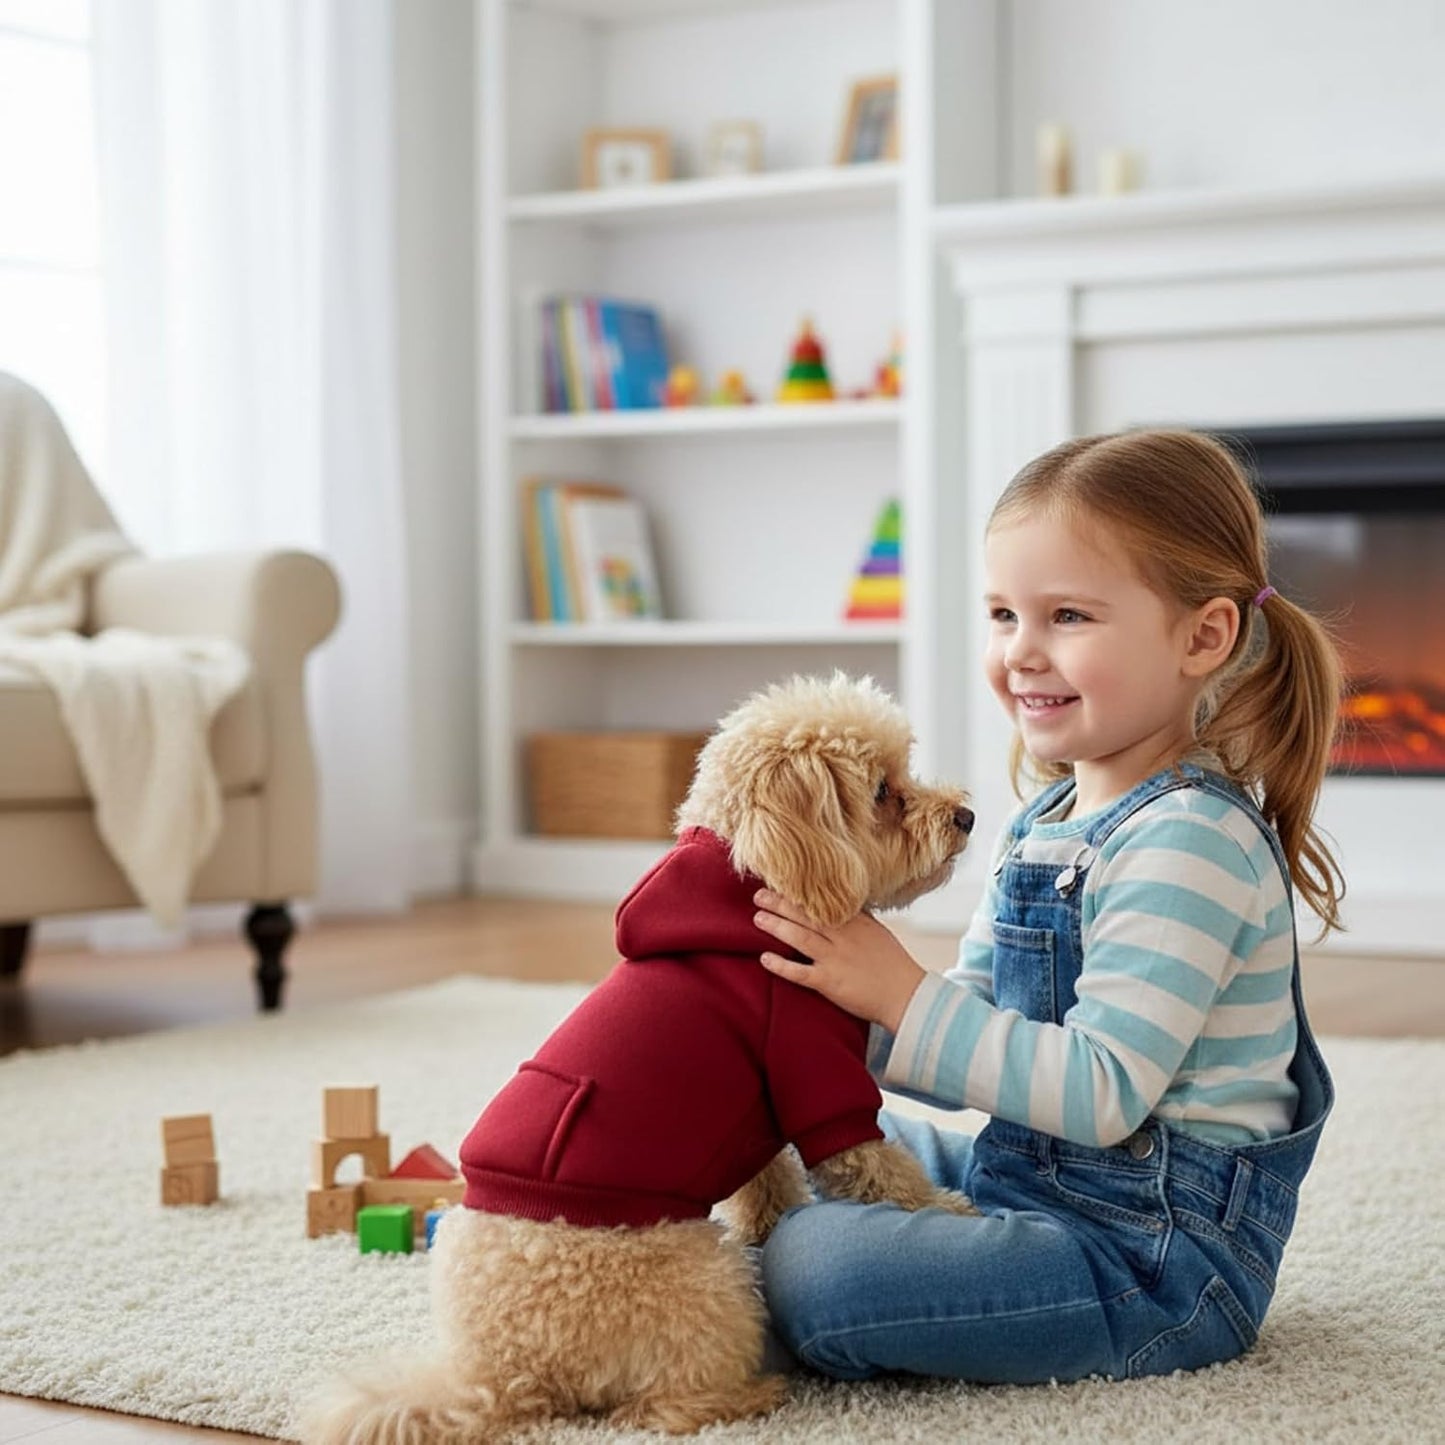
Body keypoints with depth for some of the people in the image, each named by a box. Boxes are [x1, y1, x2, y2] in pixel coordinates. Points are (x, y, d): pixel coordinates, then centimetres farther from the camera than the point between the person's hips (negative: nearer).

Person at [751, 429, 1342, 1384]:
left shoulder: (1188, 842, -21)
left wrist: (904, 997, -27)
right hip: (1039, 1181, 10)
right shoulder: (1048, 823, 9)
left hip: (1159, 1251, -10)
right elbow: (980, 1051, 11)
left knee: (816, 1275, -22)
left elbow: (1102, 1095, -28)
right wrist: (847, 1001, -7)